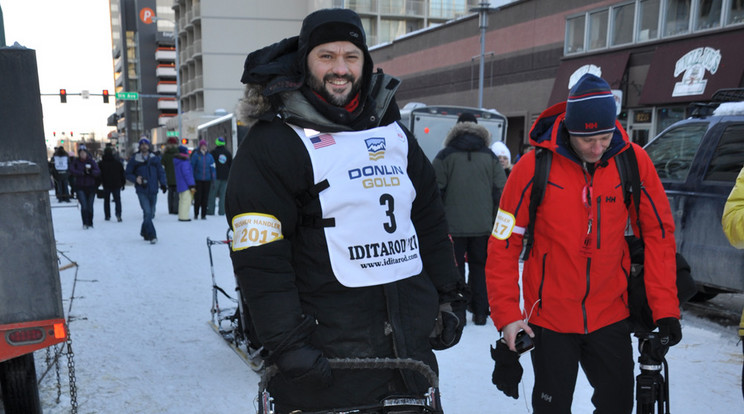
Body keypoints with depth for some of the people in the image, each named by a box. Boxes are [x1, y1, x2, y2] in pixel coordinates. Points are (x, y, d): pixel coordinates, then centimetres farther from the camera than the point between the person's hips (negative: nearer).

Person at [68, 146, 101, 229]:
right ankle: (85, 223, -7)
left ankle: (90, 223, 16)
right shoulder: (75, 161, 4)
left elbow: (98, 172, -6)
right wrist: (83, 173, -20)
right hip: (80, 187, -1)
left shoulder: (91, 161, 2)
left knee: (90, 206, 4)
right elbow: (72, 171, -10)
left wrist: (91, 172, -25)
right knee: (84, 205, -13)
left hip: (91, 187, 1)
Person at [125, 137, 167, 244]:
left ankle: (144, 232, 30)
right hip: (142, 191, -3)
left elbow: (161, 172, 10)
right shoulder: (134, 160, 3)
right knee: (147, 212, -14)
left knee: (151, 213, 10)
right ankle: (152, 236, -13)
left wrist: (163, 184, -4)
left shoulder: (155, 159, 8)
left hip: (153, 191, 3)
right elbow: (128, 174, 8)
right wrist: (136, 179, -12)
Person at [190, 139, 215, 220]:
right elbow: (192, 167, -1)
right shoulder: (196, 155, -2)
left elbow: (212, 168, 9)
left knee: (205, 197, 5)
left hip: (207, 180, 3)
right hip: (198, 179, -2)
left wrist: (213, 178, 4)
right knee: (197, 197, -3)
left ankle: (203, 214, 12)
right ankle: (196, 214, 10)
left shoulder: (209, 156, 7)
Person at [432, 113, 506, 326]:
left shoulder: (445, 155, -2)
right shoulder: (490, 157, 6)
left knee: (454, 268, 5)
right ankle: (480, 312, 15)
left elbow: (436, 190, -5)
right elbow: (500, 189, 5)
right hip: (483, 226, 3)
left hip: (453, 225, -2)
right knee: (480, 267, 12)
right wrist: (494, 220, 11)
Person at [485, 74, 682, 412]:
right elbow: (504, 244, -10)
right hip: (550, 317, -2)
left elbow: (658, 232, 0)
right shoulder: (533, 167, -15)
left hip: (610, 315, 2)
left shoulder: (633, 161, -8)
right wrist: (507, 315, -13)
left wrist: (665, 306, -6)